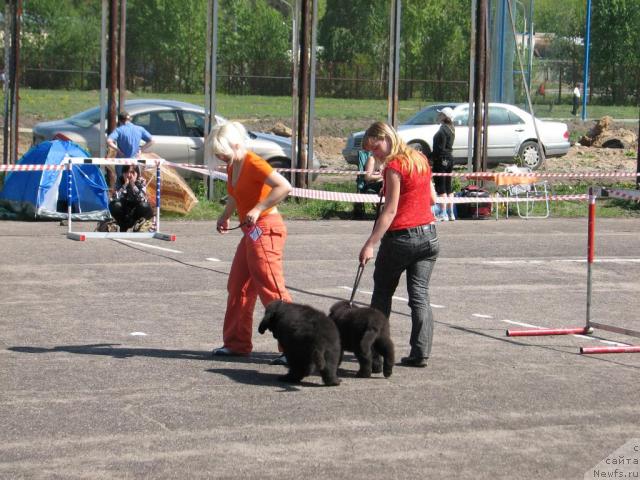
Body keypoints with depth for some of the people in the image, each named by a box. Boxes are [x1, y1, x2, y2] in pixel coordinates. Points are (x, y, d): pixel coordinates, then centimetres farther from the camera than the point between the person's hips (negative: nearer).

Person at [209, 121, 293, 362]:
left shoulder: (253, 164, -17)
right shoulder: (233, 166, 11)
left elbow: (284, 186, -29)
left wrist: (258, 209, -30)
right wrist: (225, 216, 13)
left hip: (265, 229, -10)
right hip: (251, 232, 10)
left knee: (271, 289, -12)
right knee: (238, 288, 15)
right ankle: (237, 343, 25)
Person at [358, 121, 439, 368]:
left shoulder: (394, 167, -13)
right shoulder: (421, 160, 9)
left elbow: (390, 211, -18)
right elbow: (432, 198, 18)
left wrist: (370, 244, -21)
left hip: (401, 237, -7)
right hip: (429, 235, 7)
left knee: (383, 292, 11)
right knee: (420, 294, 3)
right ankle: (420, 352, -4)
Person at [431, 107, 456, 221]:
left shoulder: (443, 130, -15)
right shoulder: (451, 129, 13)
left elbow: (440, 148, -20)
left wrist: (431, 157, -14)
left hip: (441, 159, -9)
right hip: (449, 158, 9)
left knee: (441, 187, -7)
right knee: (448, 187, 12)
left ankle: (443, 213, -9)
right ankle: (450, 213, 14)